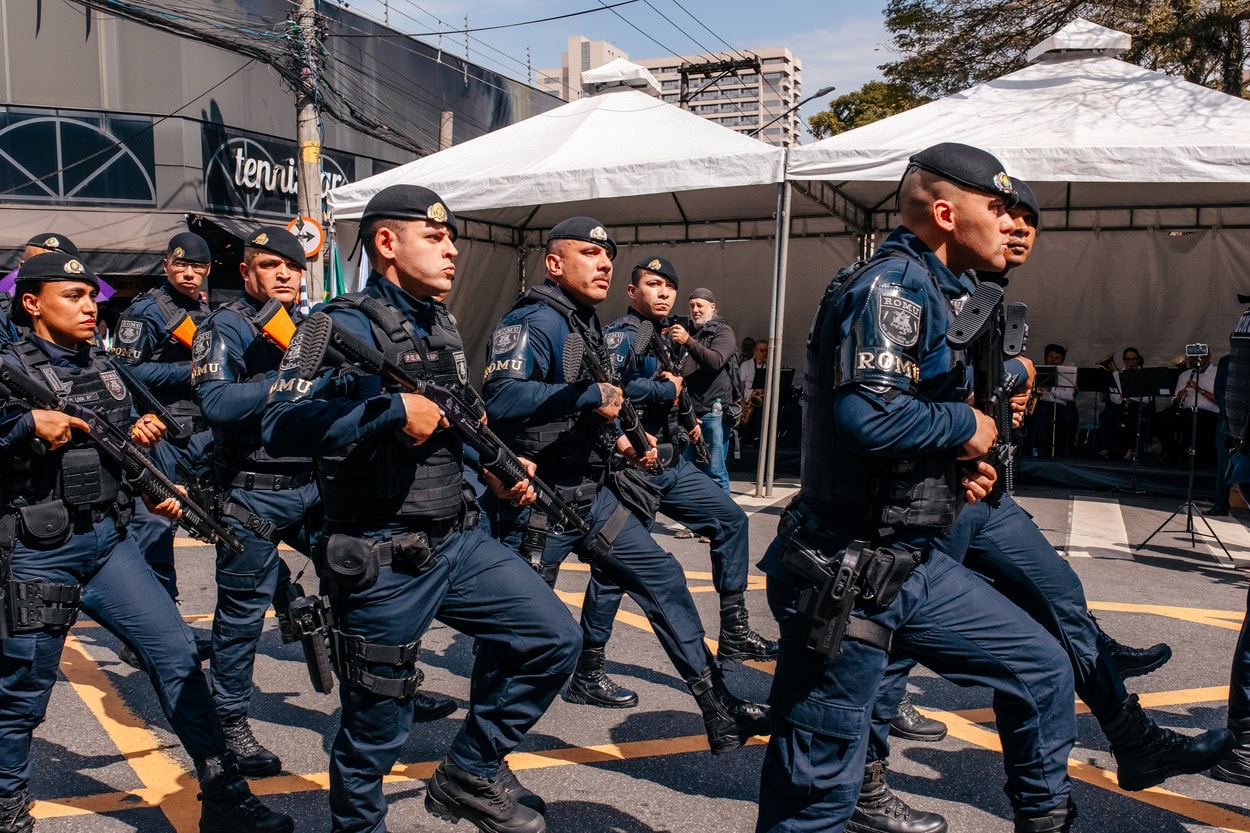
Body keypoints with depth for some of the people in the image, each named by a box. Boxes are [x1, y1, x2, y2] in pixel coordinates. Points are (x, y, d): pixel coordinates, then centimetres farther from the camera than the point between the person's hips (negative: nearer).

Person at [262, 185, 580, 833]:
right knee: (376, 730, 7)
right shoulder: (347, 326, -14)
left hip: (459, 540, 8)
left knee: (553, 637, 4)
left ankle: (471, 773, 22)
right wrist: (394, 410, -30)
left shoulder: (441, 325, 11)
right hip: (382, 561, -7)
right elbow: (280, 426, -28)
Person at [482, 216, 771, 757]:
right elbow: (503, 397, -31)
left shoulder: (587, 326, 16)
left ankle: (719, 712, 18)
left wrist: (620, 440, 14)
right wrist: (591, 397, -28)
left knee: (664, 581, 8)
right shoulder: (535, 321, -15)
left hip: (592, 494, 9)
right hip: (539, 503, -9)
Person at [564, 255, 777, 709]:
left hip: (672, 464, 9)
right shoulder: (621, 335, -11)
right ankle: (586, 676, 8)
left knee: (731, 519, 12)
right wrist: (668, 390, -17)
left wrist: (684, 423, 6)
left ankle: (734, 633, 21)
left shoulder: (663, 338, 17)